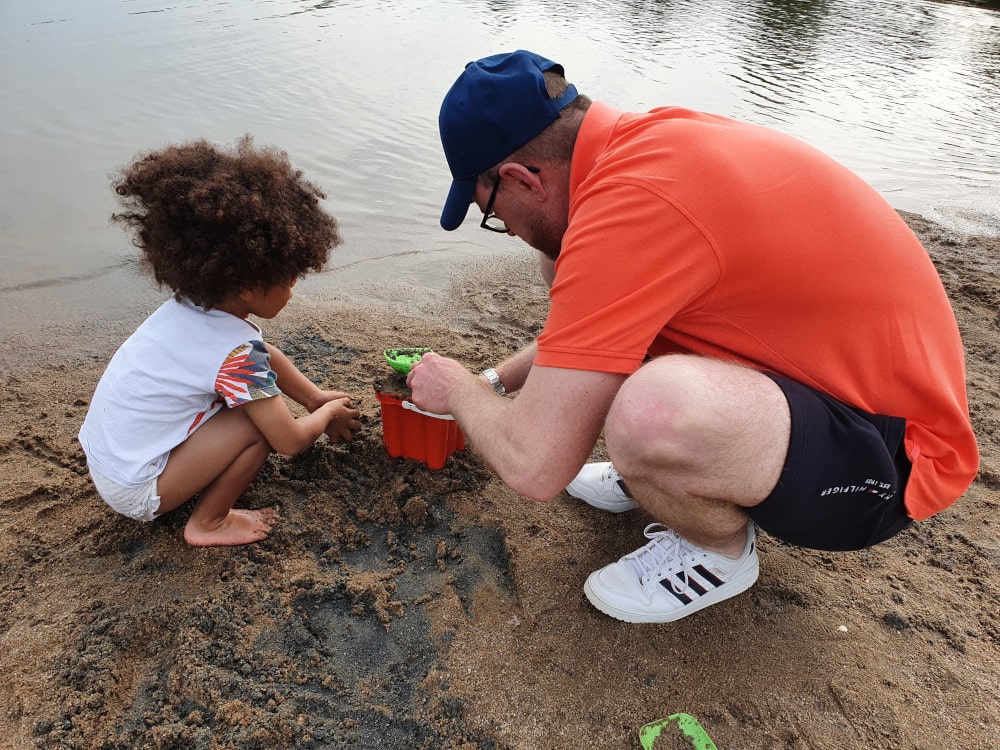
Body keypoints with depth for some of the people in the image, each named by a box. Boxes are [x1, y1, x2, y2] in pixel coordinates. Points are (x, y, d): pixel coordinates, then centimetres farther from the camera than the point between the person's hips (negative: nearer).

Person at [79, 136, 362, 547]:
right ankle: (208, 524, -3)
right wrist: (331, 412, -3)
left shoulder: (190, 305, -6)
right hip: (134, 492, -7)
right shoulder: (235, 352, -29)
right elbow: (291, 441, -22)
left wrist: (319, 400, 10)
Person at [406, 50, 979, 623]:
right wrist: (496, 380, 21)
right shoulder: (655, 135, 0)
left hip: (890, 452, -8)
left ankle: (722, 553, -1)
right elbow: (585, 323, 18)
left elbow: (534, 466, -25)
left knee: (650, 413, -37)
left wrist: (461, 390, -5)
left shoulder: (629, 200, -30)